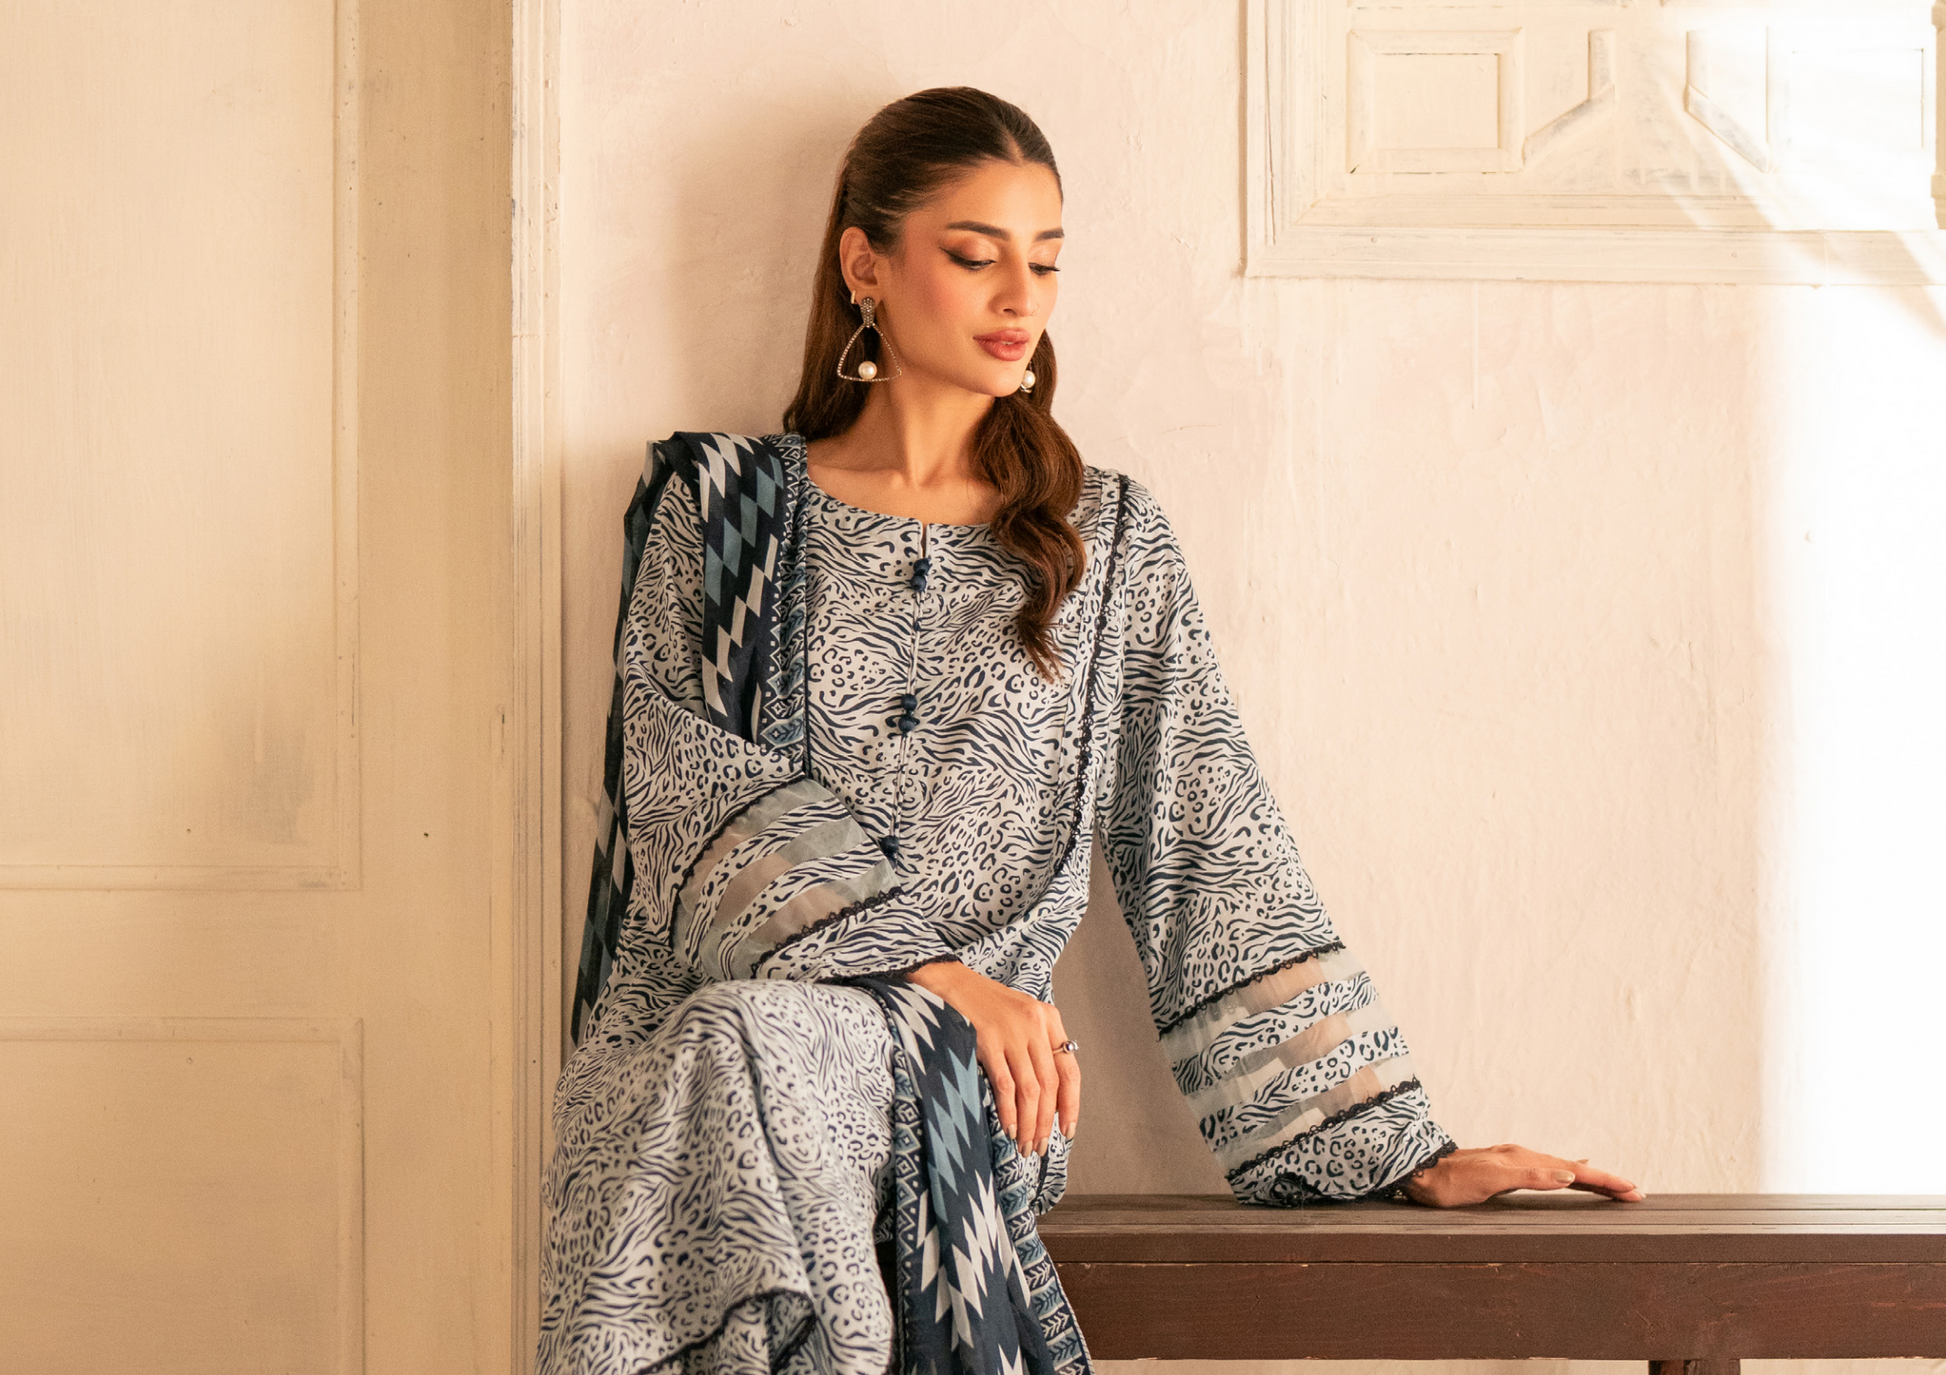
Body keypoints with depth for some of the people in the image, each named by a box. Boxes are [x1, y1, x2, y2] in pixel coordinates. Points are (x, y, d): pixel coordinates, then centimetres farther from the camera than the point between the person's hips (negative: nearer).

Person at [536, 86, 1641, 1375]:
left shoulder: (1109, 541, 15)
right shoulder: (721, 505, 13)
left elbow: (1215, 858, 12)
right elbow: (695, 787, 0)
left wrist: (1406, 1155, 5)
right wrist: (935, 973, -15)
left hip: (971, 1068, 0)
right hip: (701, 1030, 0)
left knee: (763, 1041, -34)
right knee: (737, 1040, -37)